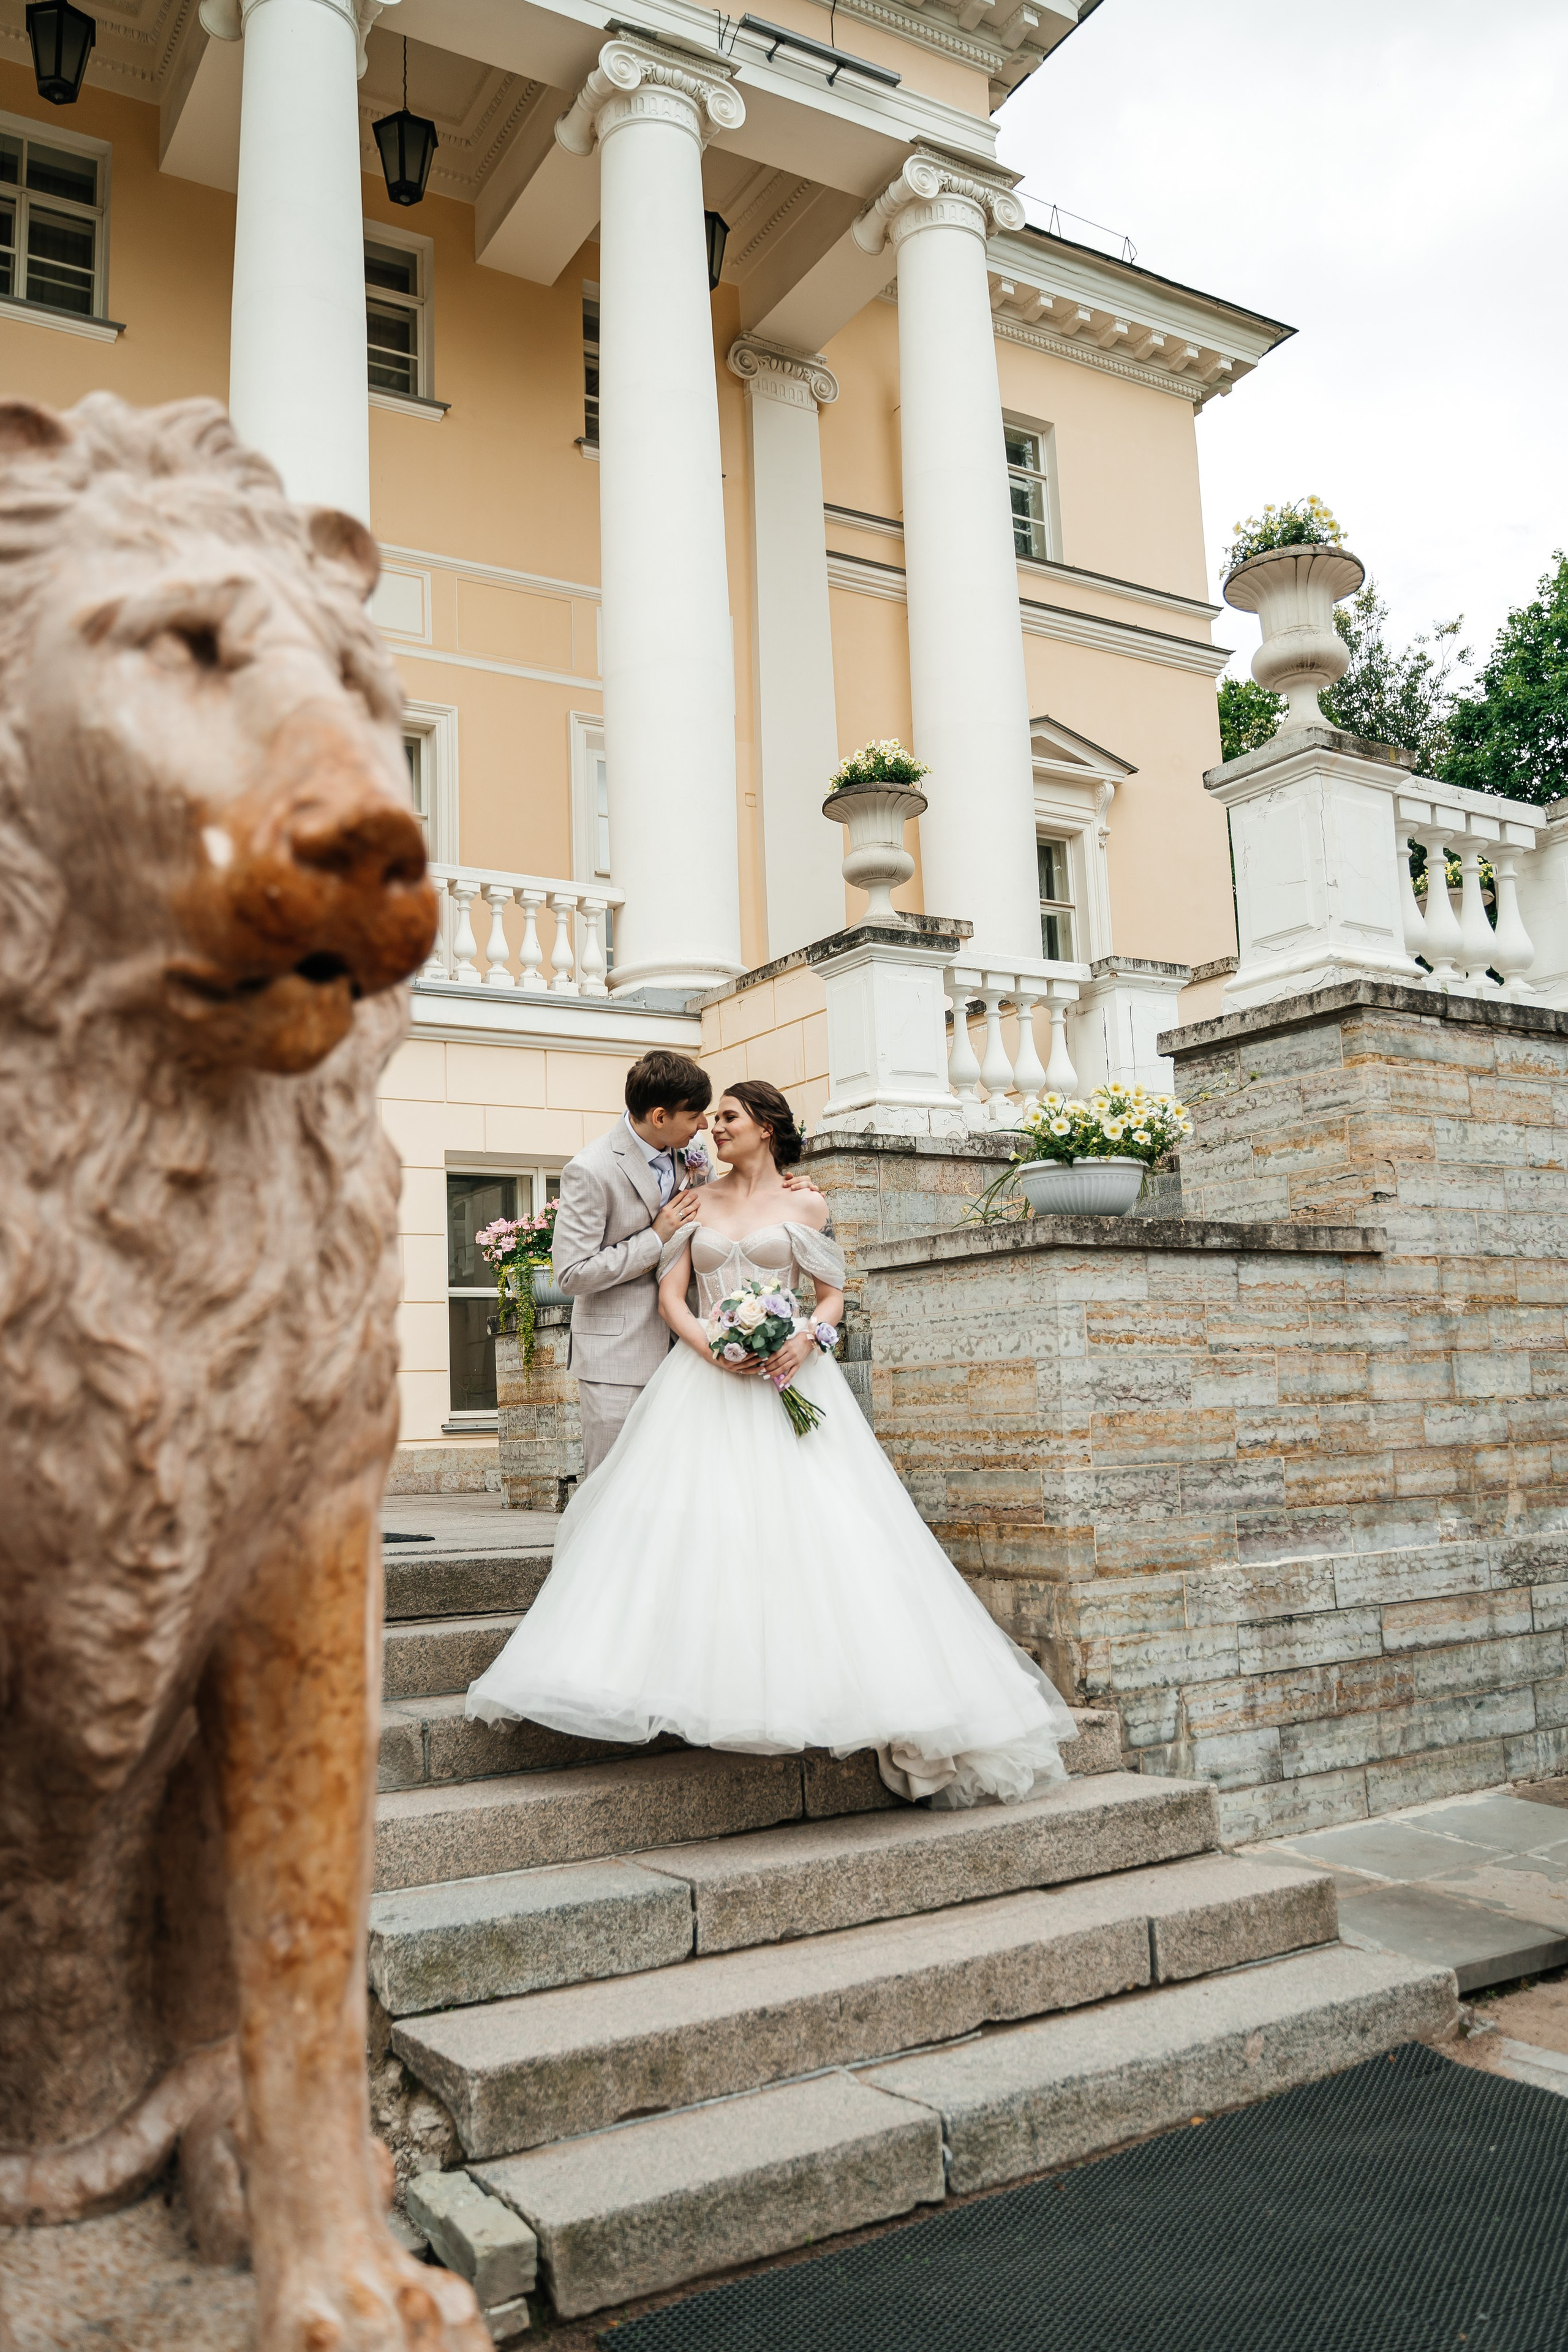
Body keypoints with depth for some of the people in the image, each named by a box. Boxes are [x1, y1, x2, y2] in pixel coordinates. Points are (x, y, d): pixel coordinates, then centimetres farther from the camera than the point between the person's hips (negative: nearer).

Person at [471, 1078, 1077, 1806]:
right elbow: (670, 1295, 7)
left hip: (788, 1380, -2)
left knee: (806, 1523, -11)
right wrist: (710, 1347, -11)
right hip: (704, 1380, 3)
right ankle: (697, 1681, -3)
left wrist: (810, 1337, -13)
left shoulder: (804, 1205, 8)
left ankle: (816, 1681, -3)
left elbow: (833, 1294, 8)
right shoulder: (697, 1204, 14)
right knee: (688, 1520, -8)